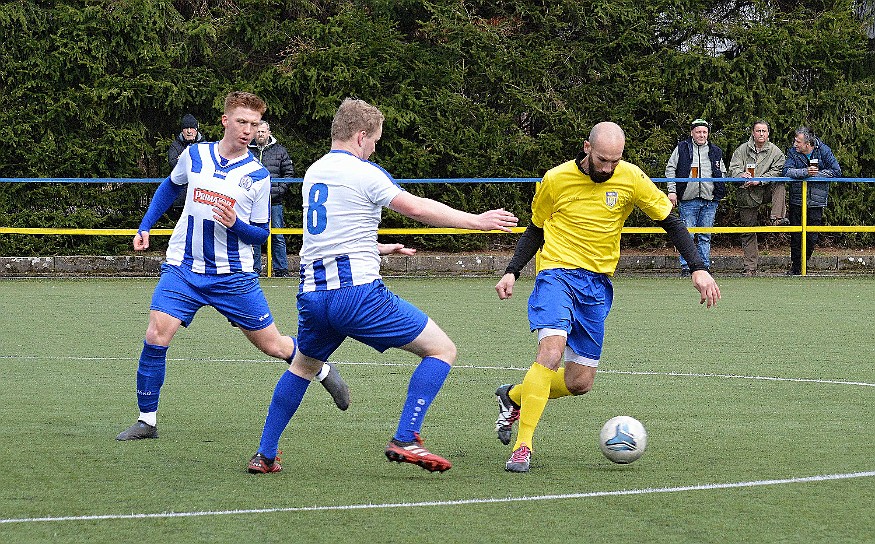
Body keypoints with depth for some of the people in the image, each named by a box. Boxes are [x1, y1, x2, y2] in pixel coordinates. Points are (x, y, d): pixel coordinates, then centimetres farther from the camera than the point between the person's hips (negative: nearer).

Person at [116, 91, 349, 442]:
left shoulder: (257, 176, -4)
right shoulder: (194, 156, 1)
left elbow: (261, 233, 2)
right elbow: (169, 188, 22)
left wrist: (235, 224, -18)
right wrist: (145, 227, 15)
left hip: (233, 277, -1)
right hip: (183, 270, 1)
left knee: (273, 346, 5)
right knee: (155, 338, -16)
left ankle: (322, 371, 36)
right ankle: (146, 421, -2)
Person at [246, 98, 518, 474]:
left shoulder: (313, 174, 17)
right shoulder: (363, 173, -6)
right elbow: (418, 208, -7)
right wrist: (476, 221, 3)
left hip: (313, 294, 7)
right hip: (358, 292, -7)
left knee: (303, 366, 32)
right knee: (442, 350, 1)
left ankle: (265, 455, 28)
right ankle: (404, 440, -10)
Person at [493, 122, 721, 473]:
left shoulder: (631, 178, -4)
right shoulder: (556, 180, -6)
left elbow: (671, 223, 3)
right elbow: (536, 230, 9)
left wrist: (698, 269, -7)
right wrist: (512, 272, -3)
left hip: (598, 283, 3)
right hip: (556, 273, -3)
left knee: (580, 383, 3)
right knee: (552, 350, -28)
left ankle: (514, 396, 31)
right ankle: (522, 447, -24)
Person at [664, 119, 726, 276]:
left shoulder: (715, 152, 13)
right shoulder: (682, 149, 5)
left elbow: (722, 172, 21)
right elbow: (670, 169, 6)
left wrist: (719, 192, 7)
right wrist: (672, 190, -3)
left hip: (709, 200, 2)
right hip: (688, 199, -2)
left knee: (705, 236, 6)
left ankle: (704, 266, 10)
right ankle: (686, 267, 0)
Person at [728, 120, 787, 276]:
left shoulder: (775, 151, 3)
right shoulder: (742, 150, 6)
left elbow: (776, 172, -8)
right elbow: (733, 168, -3)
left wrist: (759, 180, -22)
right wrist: (741, 175, -26)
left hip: (765, 190, -1)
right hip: (747, 195, 1)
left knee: (779, 185, -31)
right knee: (748, 231, 2)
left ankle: (777, 218, -37)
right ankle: (750, 267, 6)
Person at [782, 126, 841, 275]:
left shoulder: (823, 151, -4)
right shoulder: (793, 152, -2)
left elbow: (836, 172, -6)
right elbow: (787, 171, -15)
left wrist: (816, 174, -12)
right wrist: (805, 172, -29)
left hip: (817, 201, 0)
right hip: (797, 200, 1)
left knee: (812, 237, 3)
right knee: (796, 236, 4)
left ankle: (803, 263, 20)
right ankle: (795, 267, 16)